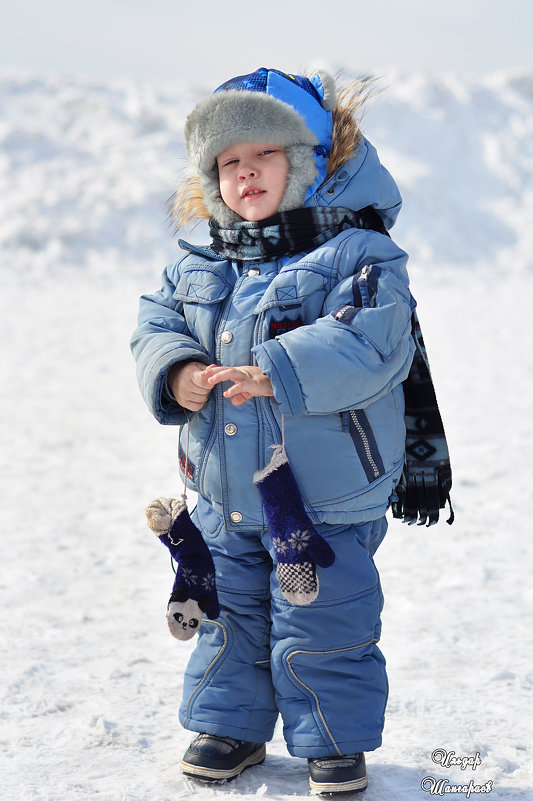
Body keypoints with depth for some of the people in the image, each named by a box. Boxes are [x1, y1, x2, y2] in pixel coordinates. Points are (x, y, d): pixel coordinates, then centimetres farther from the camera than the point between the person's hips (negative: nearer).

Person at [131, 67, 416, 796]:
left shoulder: (355, 253, -15)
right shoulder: (199, 264, 5)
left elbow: (370, 343, -27)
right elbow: (156, 325, 7)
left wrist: (277, 373, -36)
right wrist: (175, 372, -16)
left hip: (327, 497, -5)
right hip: (224, 492, 6)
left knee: (324, 626, 4)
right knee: (229, 614, 18)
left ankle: (335, 741, 24)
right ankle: (231, 724, 37)